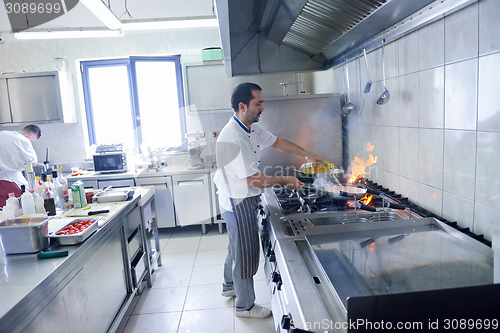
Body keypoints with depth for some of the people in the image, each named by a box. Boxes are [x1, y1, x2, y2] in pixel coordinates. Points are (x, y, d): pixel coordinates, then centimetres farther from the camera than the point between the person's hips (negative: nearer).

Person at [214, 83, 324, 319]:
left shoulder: (251, 129, 3)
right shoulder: (232, 138, -29)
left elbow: (276, 142, 16)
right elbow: (253, 180, -29)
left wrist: (306, 154, 12)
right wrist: (285, 181, -17)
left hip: (243, 200, 10)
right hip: (238, 203, -10)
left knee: (237, 246, 26)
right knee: (246, 253, 6)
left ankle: (229, 286, 49)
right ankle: (245, 305, 27)